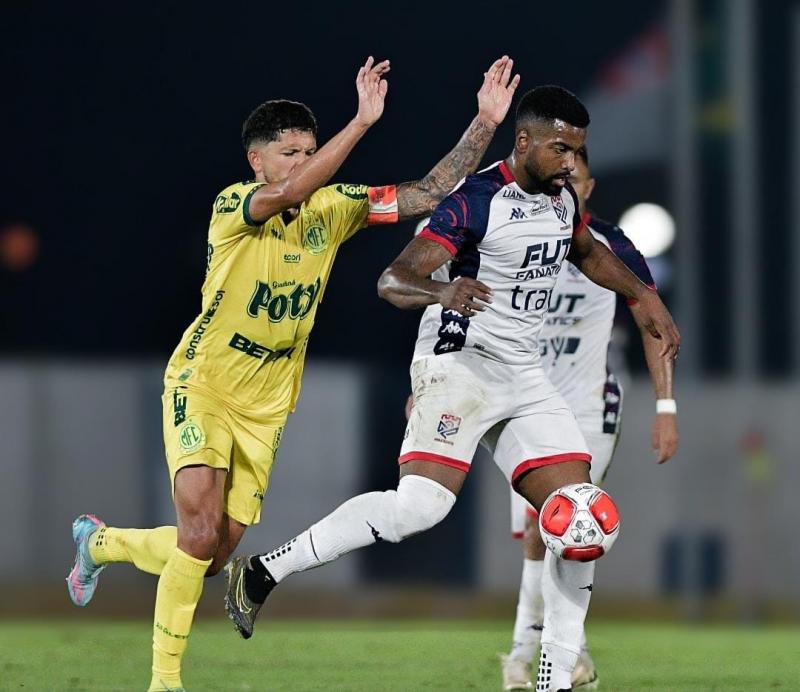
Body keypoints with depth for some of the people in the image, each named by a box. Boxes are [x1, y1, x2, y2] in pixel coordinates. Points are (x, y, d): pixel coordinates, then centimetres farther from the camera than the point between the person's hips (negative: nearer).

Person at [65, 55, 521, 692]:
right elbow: (287, 194, -38)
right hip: (202, 383, -5)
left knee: (212, 556, 6)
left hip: (266, 406, 5)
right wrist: (362, 122, -45)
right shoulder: (233, 206, -16)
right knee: (202, 531, -22)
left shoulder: (332, 207, -1)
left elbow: (430, 193, -4)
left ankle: (99, 542, 36)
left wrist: (485, 124, -15)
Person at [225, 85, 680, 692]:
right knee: (420, 506, -25)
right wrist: (443, 292, -43)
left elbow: (588, 252, 34)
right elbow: (392, 281, -23)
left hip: (523, 371, 8)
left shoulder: (562, 198, 9)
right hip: (460, 362, -8)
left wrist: (644, 296, 24)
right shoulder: (478, 201, -16)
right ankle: (261, 573, -14)